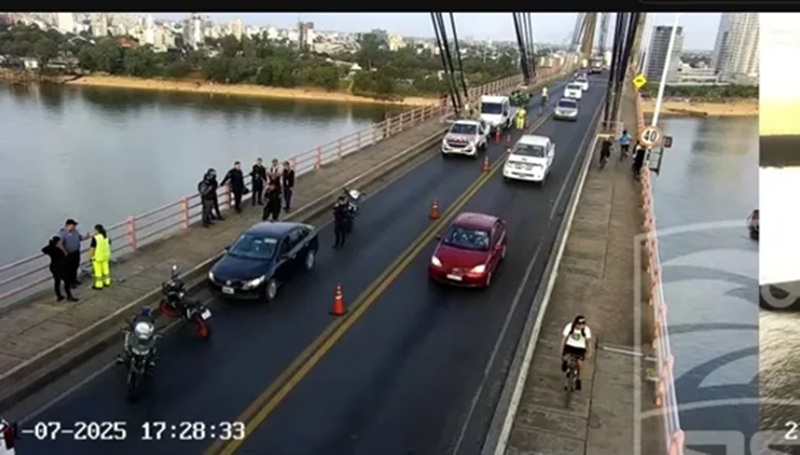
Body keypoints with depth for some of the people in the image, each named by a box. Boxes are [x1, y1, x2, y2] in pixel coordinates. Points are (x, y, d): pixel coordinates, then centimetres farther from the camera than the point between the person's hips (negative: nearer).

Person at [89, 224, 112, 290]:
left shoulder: (95, 238, -21)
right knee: (106, 269, 17)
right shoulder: (107, 236, 0)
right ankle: (107, 282, 27)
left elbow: (92, 248, -17)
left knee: (98, 271, 4)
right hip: (105, 256, 7)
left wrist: (90, 256, -6)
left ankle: (99, 285, 12)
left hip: (97, 257, -7)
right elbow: (109, 246, 9)